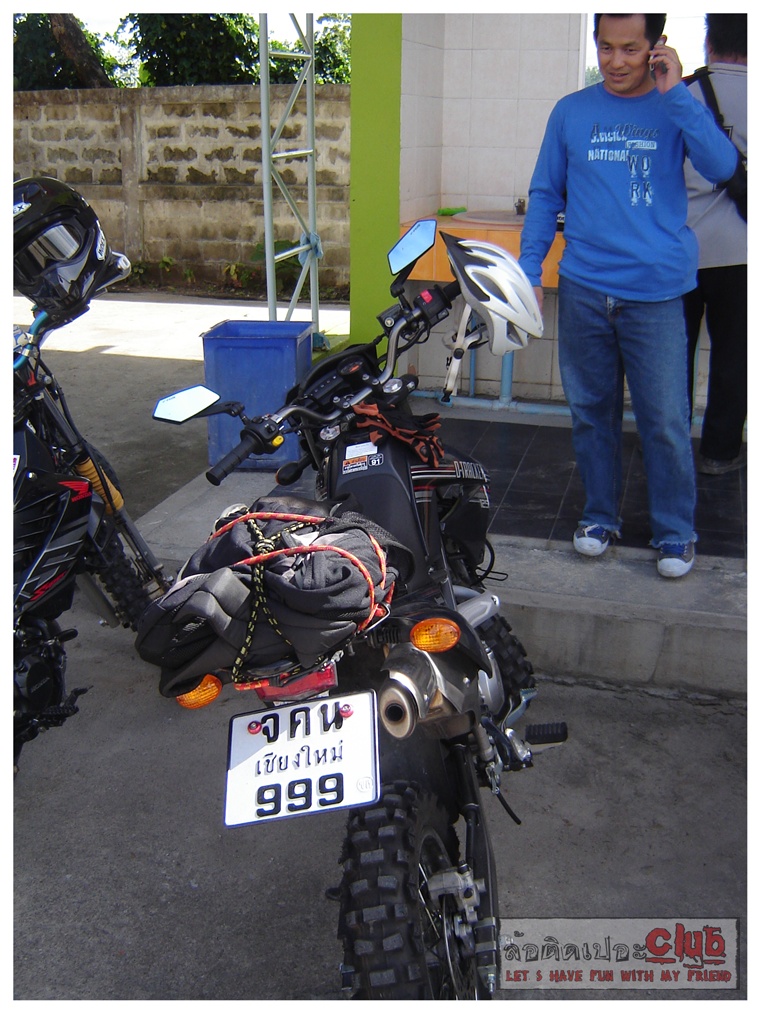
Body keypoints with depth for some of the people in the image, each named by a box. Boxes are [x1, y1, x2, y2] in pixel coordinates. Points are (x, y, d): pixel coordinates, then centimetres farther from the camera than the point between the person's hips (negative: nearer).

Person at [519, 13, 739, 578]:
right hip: (584, 288, 2)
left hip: (656, 292, -2)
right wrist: (529, 269, 4)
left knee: (665, 421, -1)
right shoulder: (571, 112, 9)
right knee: (592, 411, 10)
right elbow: (546, 196, 12)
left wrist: (675, 93, -13)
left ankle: (675, 533, 15)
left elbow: (721, 166, -11)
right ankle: (600, 516, 28)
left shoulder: (676, 107, 5)